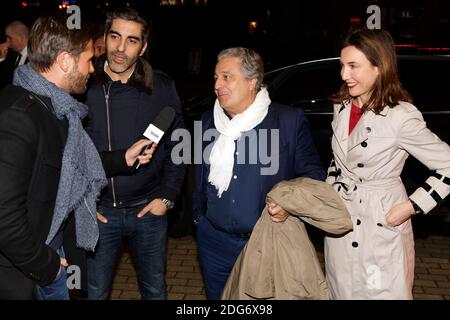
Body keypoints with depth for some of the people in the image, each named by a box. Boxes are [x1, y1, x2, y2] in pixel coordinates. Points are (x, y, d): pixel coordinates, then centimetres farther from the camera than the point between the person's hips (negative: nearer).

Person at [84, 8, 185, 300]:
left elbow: (177, 144, 2)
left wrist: (167, 196, -4)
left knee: (155, 289, 17)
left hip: (149, 209, 0)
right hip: (98, 211, 0)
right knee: (95, 292, 15)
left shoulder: (161, 86, -6)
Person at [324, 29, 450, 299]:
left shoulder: (401, 117, -20)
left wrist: (410, 207, -18)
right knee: (342, 291, 19)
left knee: (380, 292, 9)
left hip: (380, 225, -6)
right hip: (339, 220, 6)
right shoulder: (343, 107, 1)